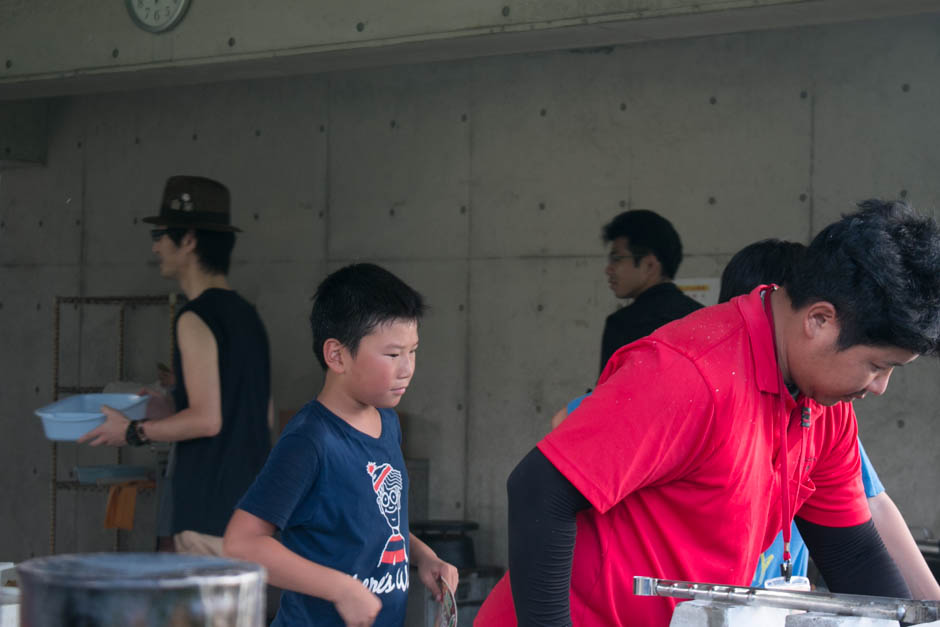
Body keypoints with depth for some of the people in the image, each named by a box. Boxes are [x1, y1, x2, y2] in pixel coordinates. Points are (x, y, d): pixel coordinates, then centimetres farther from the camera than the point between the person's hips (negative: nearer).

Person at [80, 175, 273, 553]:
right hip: (251, 504, 9)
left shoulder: (196, 319, -13)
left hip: (211, 512, -9)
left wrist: (134, 432, -6)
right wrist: (165, 407, 22)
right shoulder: (246, 314, 14)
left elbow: (206, 420, -19)